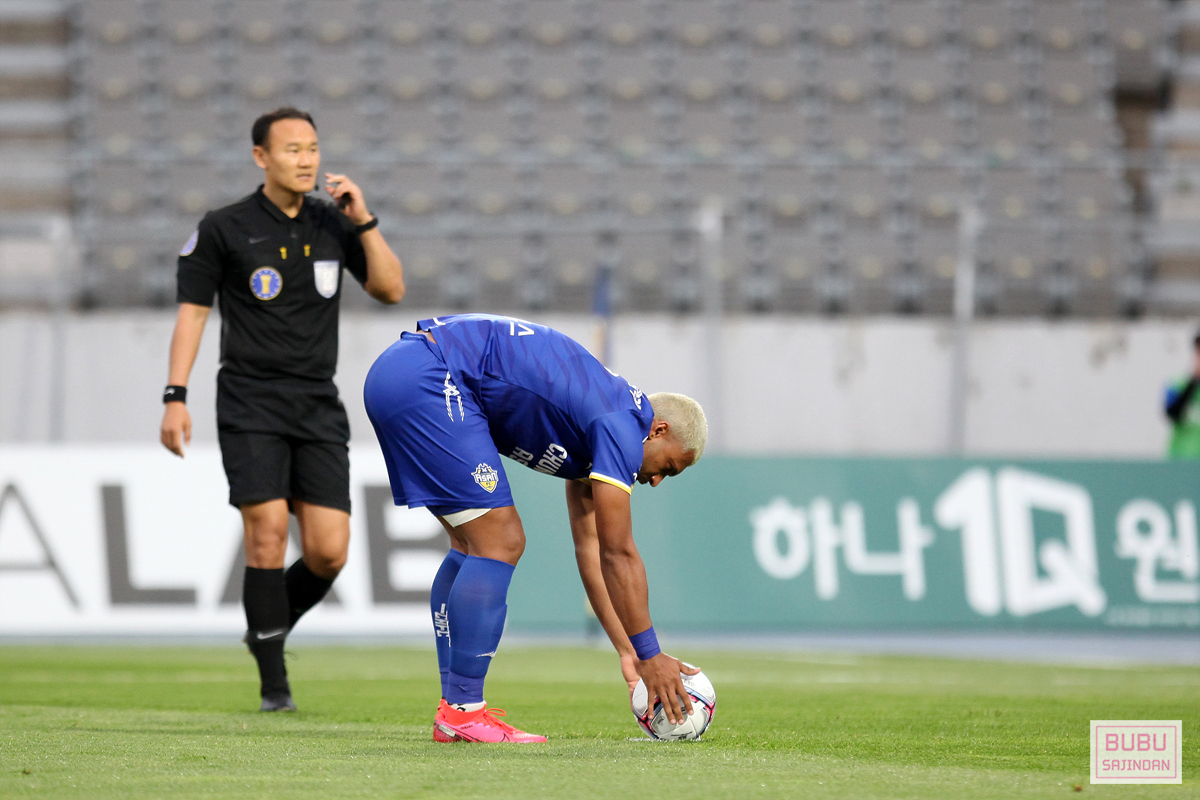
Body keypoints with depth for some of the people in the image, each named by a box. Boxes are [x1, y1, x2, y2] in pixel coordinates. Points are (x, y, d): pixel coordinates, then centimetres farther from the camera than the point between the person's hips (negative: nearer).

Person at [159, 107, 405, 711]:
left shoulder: (334, 225, 9)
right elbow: (192, 310, 2)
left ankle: (270, 628, 23)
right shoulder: (224, 229, -1)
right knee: (268, 531, -15)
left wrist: (364, 222, -8)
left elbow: (390, 290, 4)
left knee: (329, 552, -7)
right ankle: (273, 682, -3)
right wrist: (175, 398, -5)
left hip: (319, 410, 3)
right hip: (250, 406, -3)